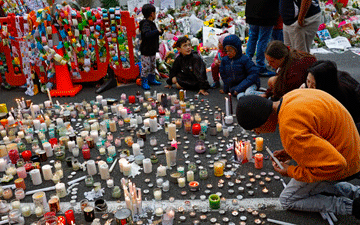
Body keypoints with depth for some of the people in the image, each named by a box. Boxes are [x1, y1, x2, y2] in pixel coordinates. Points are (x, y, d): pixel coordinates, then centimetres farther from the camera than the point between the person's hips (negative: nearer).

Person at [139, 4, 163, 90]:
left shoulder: (151, 23, 11)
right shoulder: (145, 24, -20)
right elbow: (147, 34, -37)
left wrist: (160, 31, 13)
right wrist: (157, 31, -31)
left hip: (152, 50, 10)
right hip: (146, 50, -10)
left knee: (152, 65, 19)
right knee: (146, 66, -4)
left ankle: (152, 79, 32)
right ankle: (144, 82, 7)